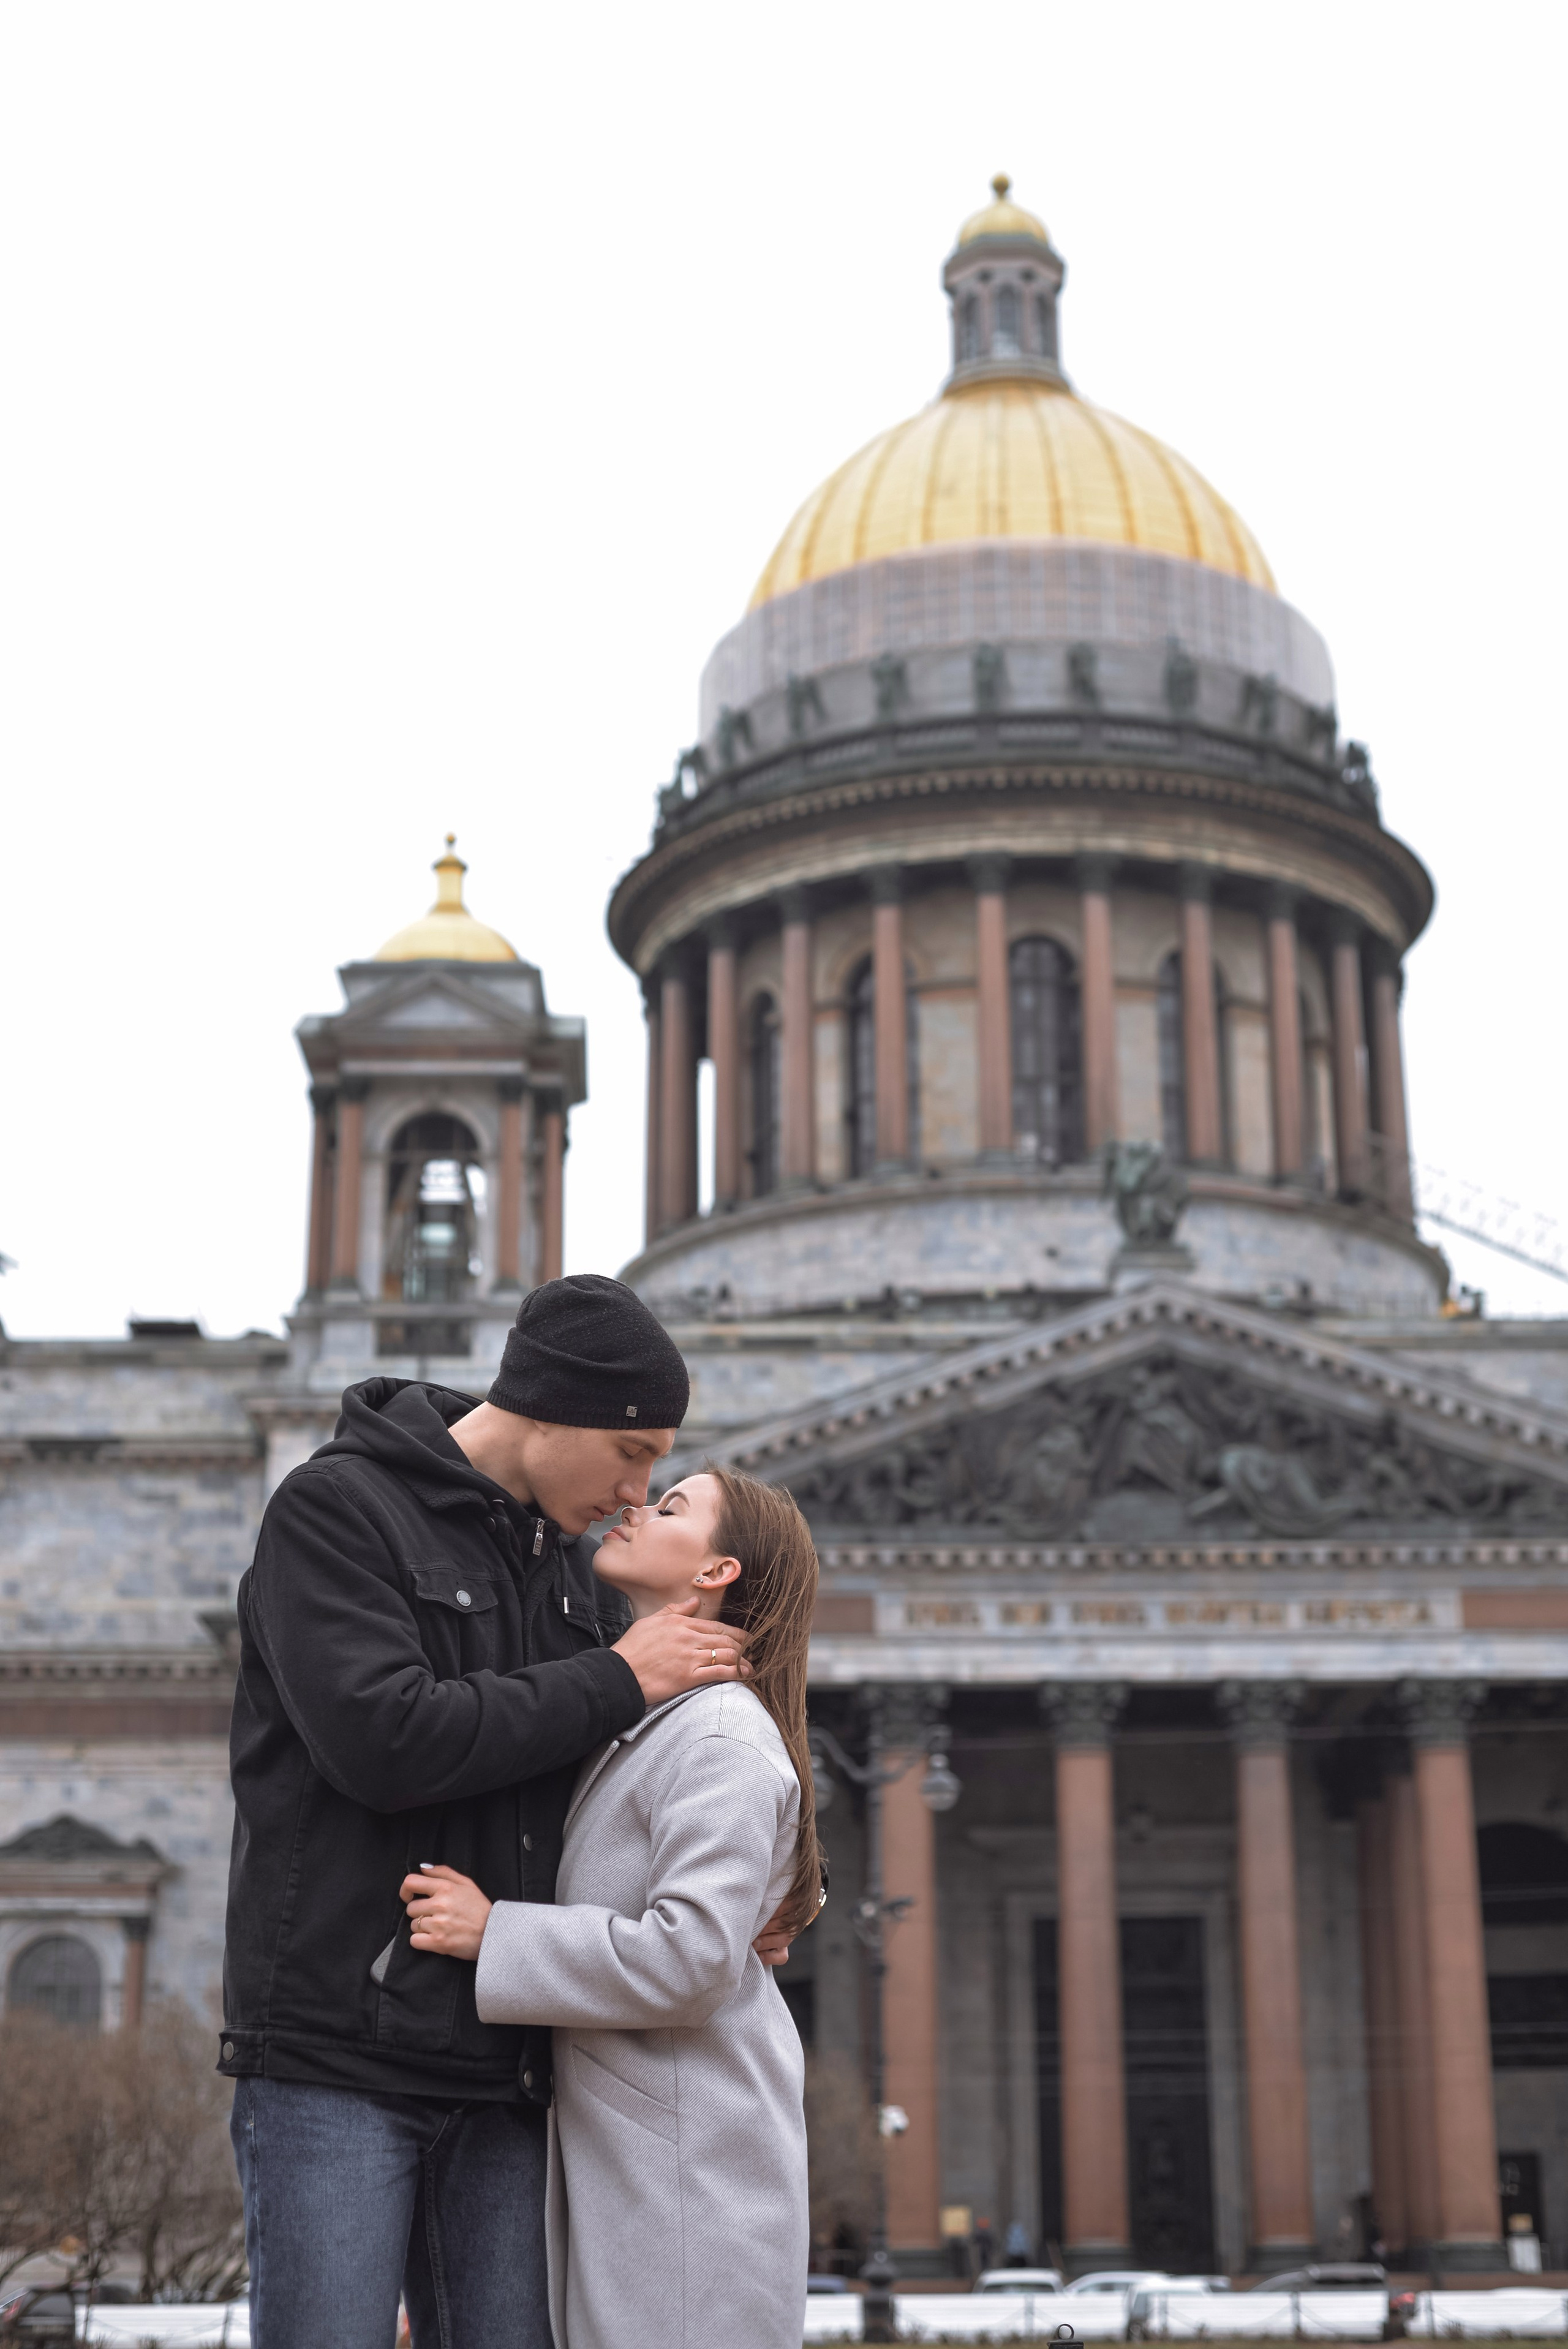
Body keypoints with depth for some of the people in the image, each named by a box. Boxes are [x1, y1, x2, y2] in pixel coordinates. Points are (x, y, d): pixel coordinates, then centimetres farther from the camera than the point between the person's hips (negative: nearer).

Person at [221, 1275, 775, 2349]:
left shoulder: (571, 1567, 15)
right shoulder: (337, 1506, -5)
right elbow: (380, 1741, -20)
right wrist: (616, 1680, -11)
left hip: (501, 2064, 6)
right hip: (339, 2056, -6)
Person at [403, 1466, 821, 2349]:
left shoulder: (722, 1737, -13)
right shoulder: (630, 1727, 17)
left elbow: (692, 1957, -22)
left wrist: (495, 1934, -17)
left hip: (693, 2161, -9)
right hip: (613, 2145, 9)